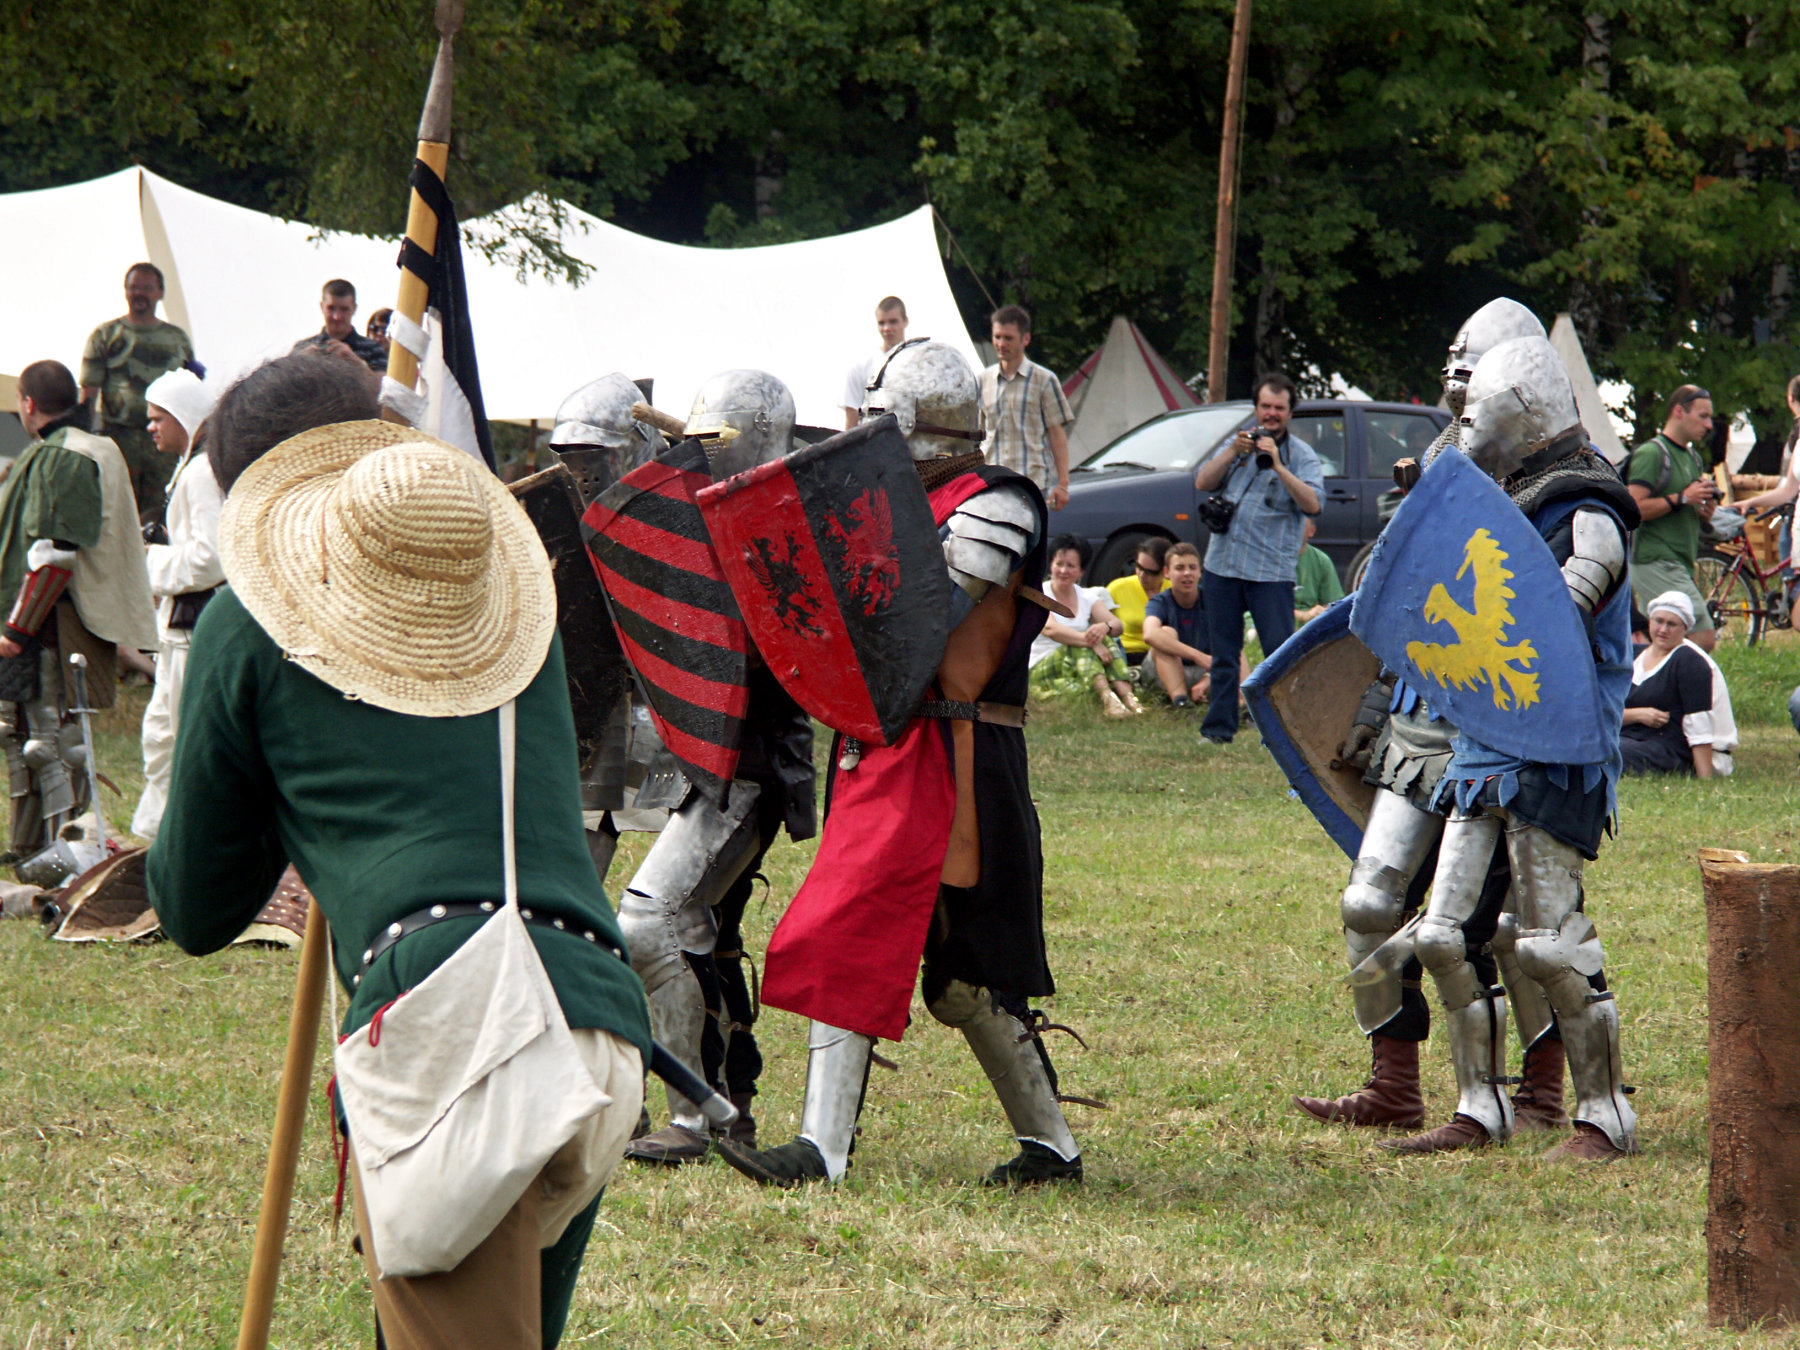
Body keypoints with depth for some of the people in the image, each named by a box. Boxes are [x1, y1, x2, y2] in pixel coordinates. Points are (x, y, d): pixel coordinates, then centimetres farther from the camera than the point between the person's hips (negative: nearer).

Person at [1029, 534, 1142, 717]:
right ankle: (1107, 699, -53)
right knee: (1080, 646, -31)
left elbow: (1118, 626, -5)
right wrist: (1090, 641, -35)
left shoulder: (1087, 597, 12)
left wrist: (1105, 627, -30)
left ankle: (1127, 696, -42)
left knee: (1104, 639, -23)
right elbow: (1050, 628, -24)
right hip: (1041, 673, -4)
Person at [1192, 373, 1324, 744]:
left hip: (1271, 570, -4)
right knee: (1223, 653, 9)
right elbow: (1202, 483, 4)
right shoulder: (1239, 442, 13)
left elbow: (1312, 503, -14)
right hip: (1222, 562, 4)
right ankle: (1219, 726, 15)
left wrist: (1277, 465, -21)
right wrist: (1233, 453, -11)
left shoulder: (1301, 455, 1)